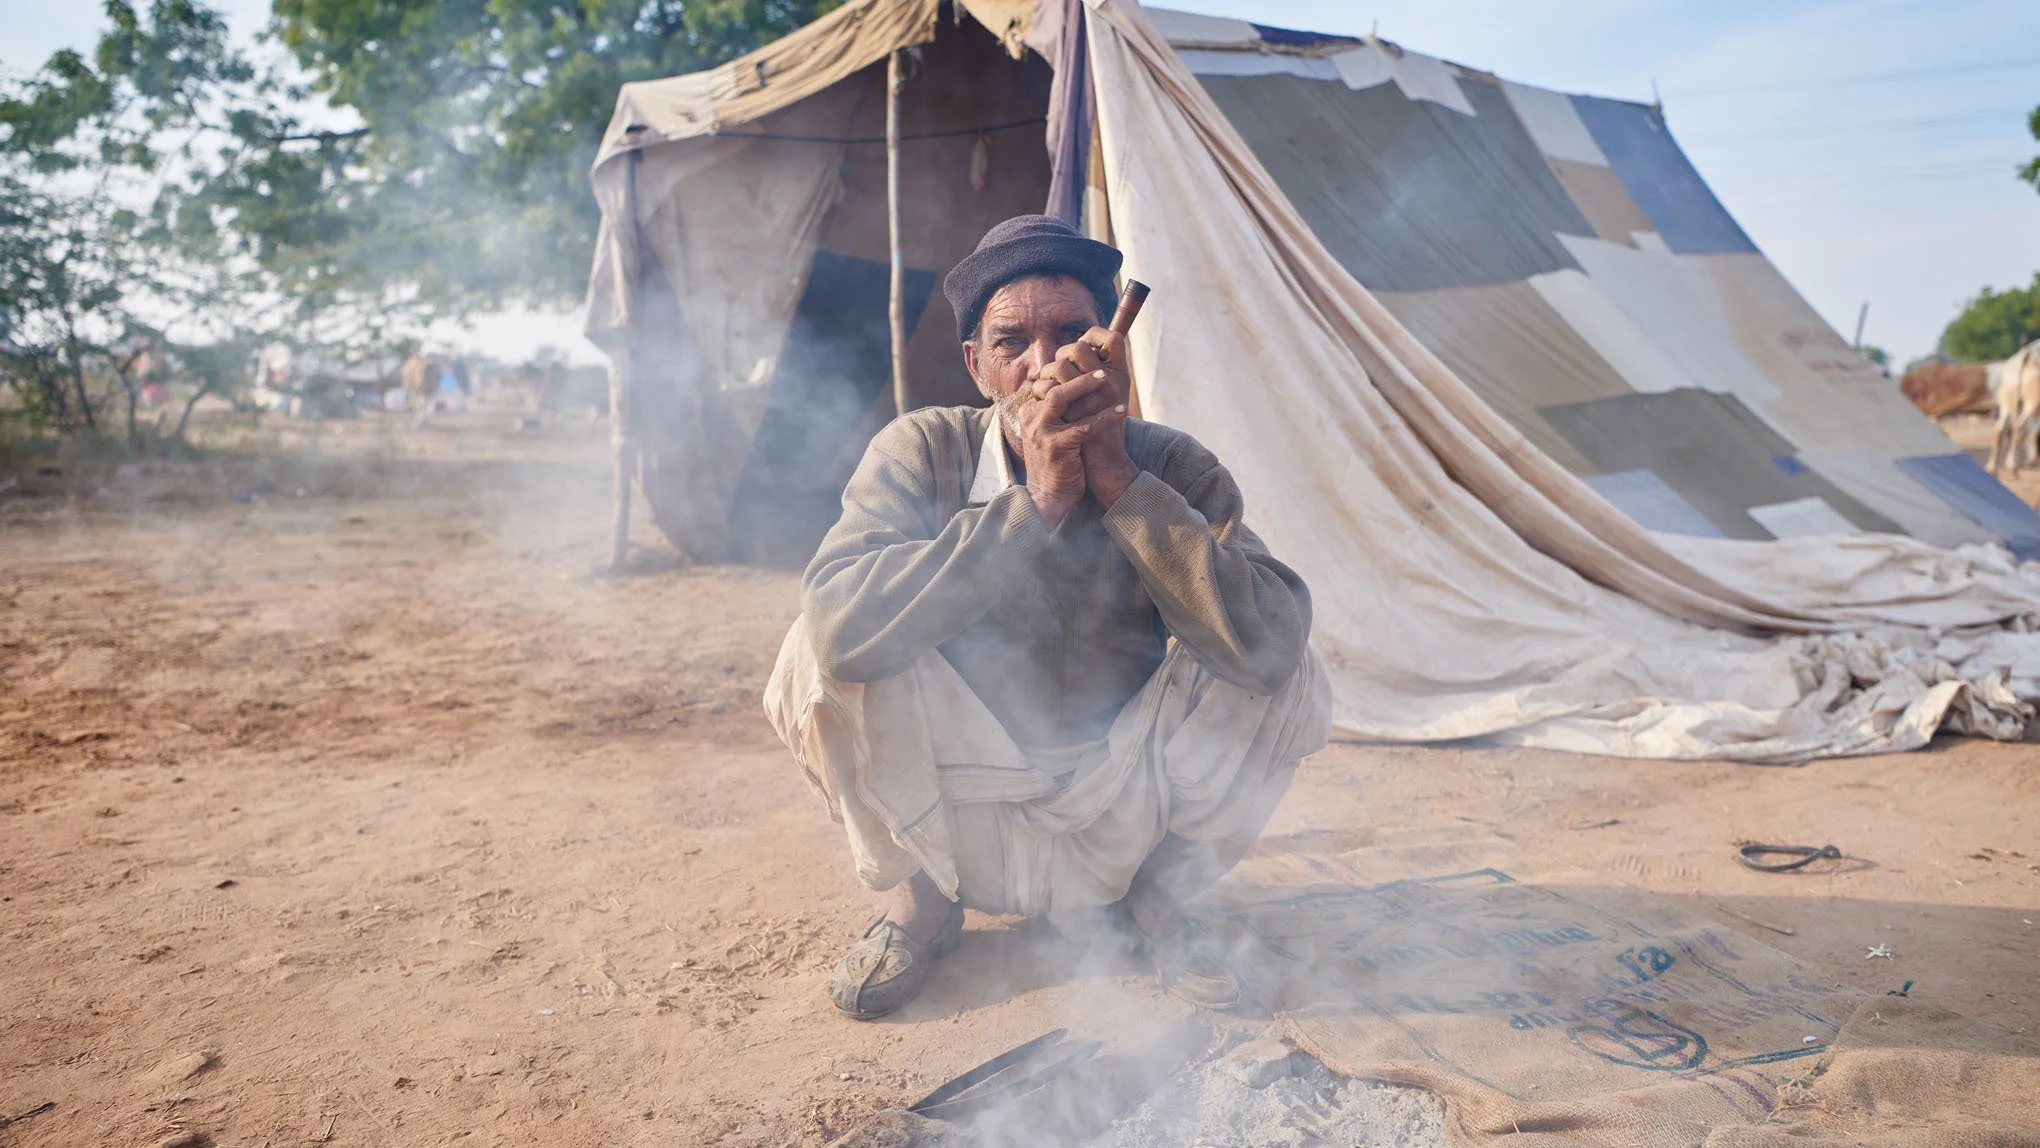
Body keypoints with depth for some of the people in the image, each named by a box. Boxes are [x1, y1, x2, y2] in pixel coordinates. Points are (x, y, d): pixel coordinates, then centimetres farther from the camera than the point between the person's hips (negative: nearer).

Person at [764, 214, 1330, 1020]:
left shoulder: (1174, 468, -14)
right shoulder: (922, 454, -16)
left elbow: (1268, 644, -31)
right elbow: (840, 624, -35)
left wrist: (1120, 484, -32)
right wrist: (1034, 503, -35)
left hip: (1121, 822, 1)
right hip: (954, 820, 0)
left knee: (1285, 676, -21)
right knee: (818, 657, -26)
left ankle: (1155, 891, 5)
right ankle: (924, 893, 1)